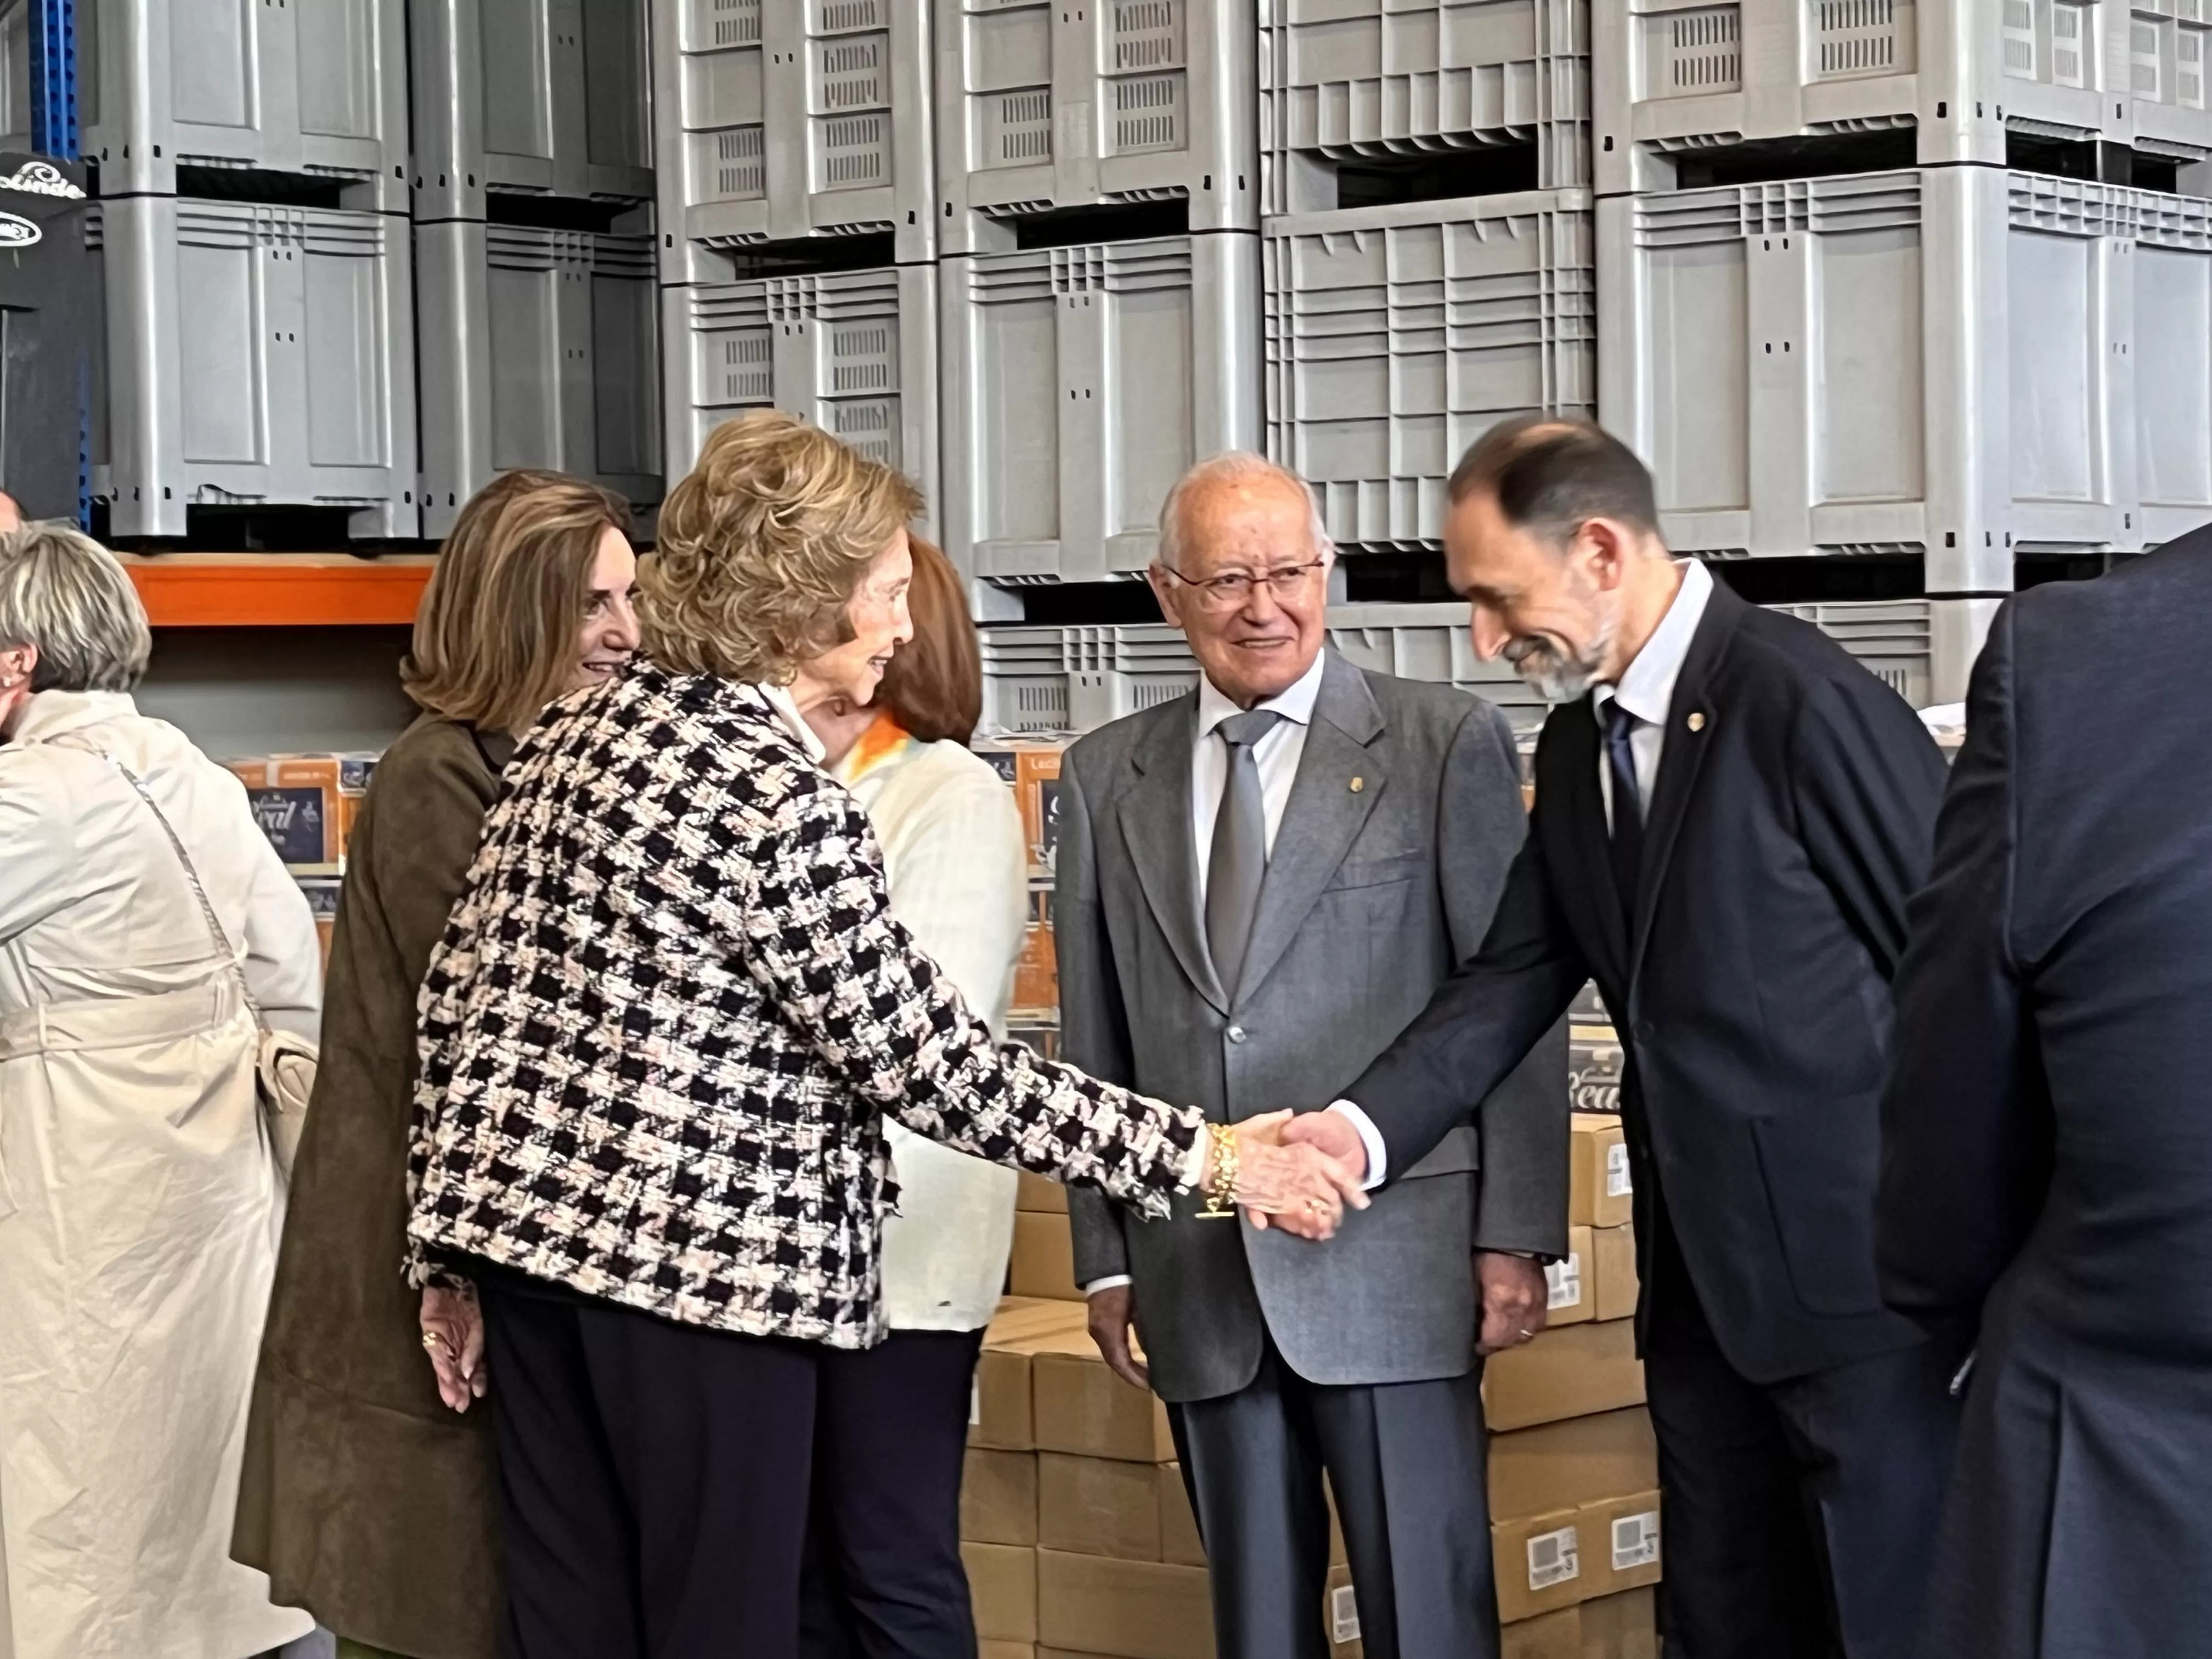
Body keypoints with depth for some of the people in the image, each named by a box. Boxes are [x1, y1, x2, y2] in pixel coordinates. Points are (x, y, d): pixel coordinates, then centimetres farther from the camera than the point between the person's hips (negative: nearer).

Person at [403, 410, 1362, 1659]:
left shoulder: (582, 729, 7)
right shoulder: (781, 795, -16)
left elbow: (462, 989, 10)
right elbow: (930, 1064, -15)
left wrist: (445, 1247, 17)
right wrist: (1204, 1156, -12)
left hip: (528, 1221, 8)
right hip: (701, 1256, -8)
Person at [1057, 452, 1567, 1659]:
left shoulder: (1448, 744, 0)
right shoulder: (1106, 776, 10)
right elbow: (1094, 1034, 12)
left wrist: (1517, 1238, -5)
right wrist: (1105, 1256, 10)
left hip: (1390, 1267, -3)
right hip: (1197, 1280, 4)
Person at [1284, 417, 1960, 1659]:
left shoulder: (1802, 700, -16)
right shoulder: (1578, 743, 10)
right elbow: (1516, 978, 5)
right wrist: (1362, 1128, -12)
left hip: (1868, 1277, -8)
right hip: (1707, 1287, 8)